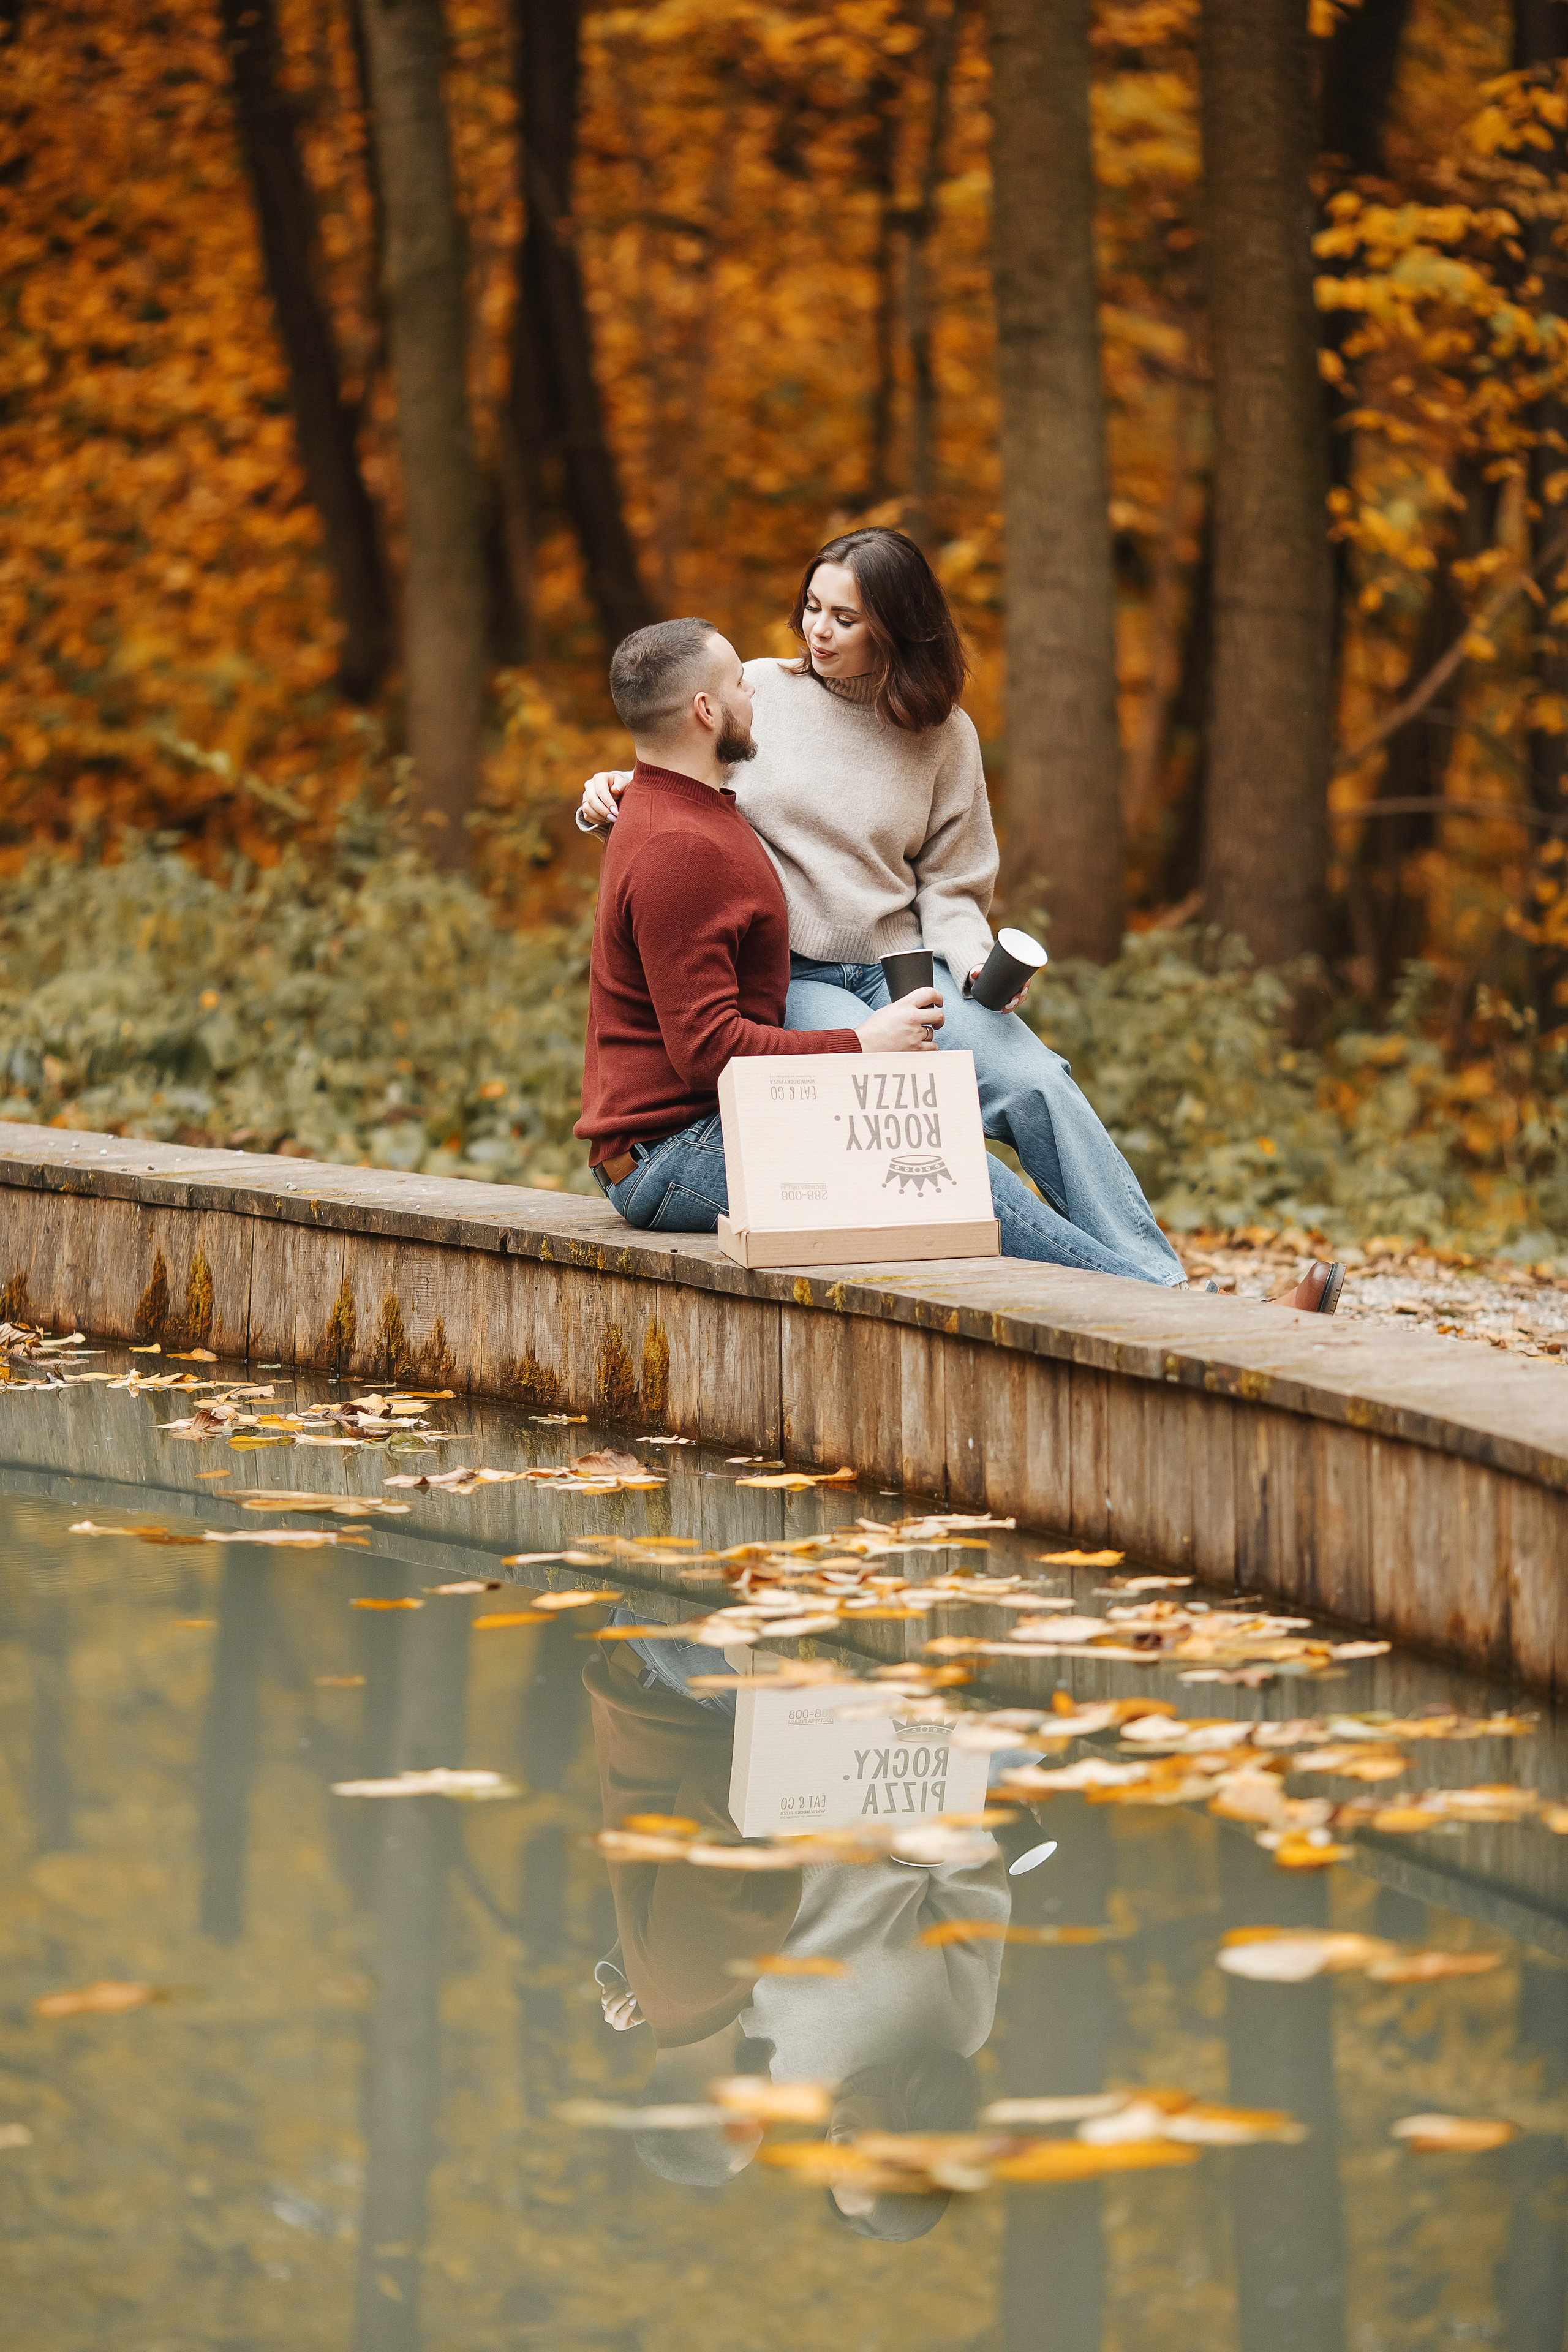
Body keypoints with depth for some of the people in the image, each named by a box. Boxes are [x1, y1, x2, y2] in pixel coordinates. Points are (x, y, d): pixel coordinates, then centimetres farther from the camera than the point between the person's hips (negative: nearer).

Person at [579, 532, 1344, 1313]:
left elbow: (949, 887, 12)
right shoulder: (756, 692, 4)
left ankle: (1167, 1292, -27)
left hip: (900, 968, 3)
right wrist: (611, 798, -8)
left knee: (1031, 1080, -25)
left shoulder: (943, 734, 9)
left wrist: (974, 960, -8)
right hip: (781, 978, -3)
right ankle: (1115, 1280, -36)